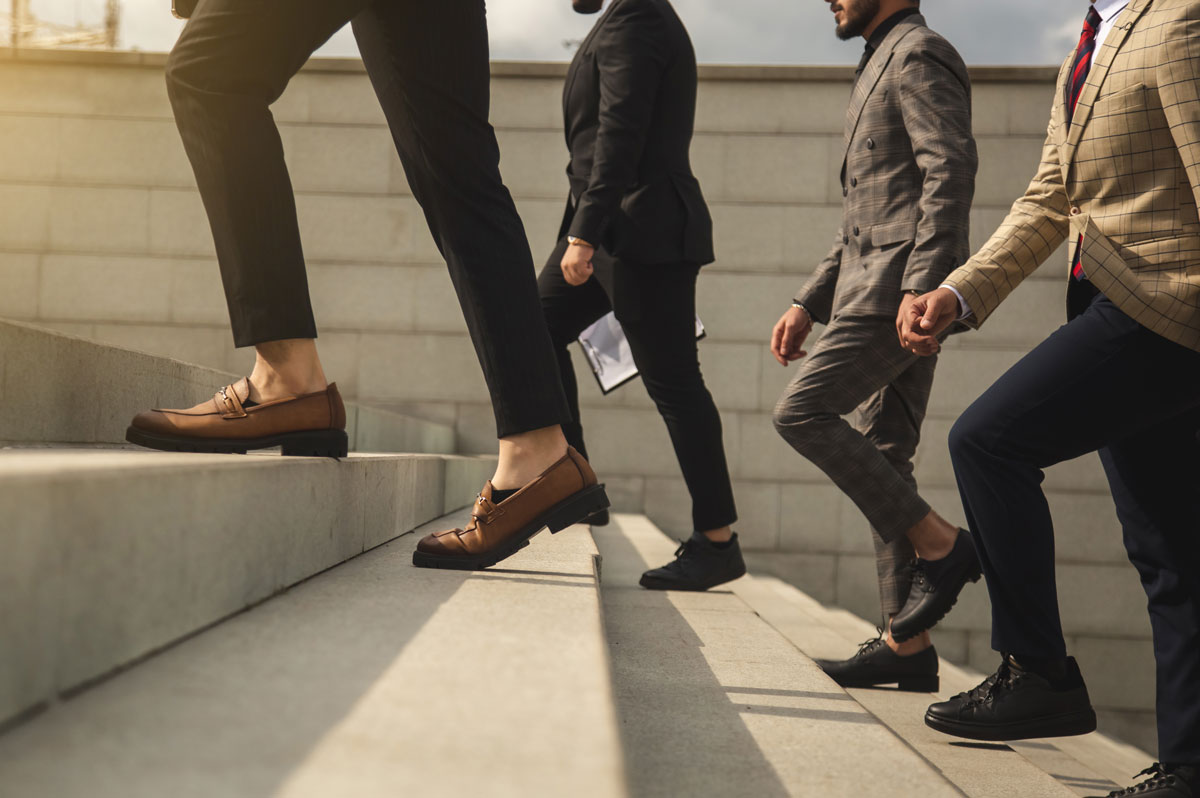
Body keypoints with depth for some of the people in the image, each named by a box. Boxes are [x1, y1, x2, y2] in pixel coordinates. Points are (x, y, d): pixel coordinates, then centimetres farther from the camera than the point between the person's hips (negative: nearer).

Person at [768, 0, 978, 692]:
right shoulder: (883, 68, 28)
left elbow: (953, 168, -17)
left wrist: (922, 284, -27)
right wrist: (810, 304, 22)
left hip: (901, 288, -10)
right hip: (877, 288, 10)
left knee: (802, 412, -17)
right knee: (882, 455, 5)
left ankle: (940, 545, -10)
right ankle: (906, 644, 6)